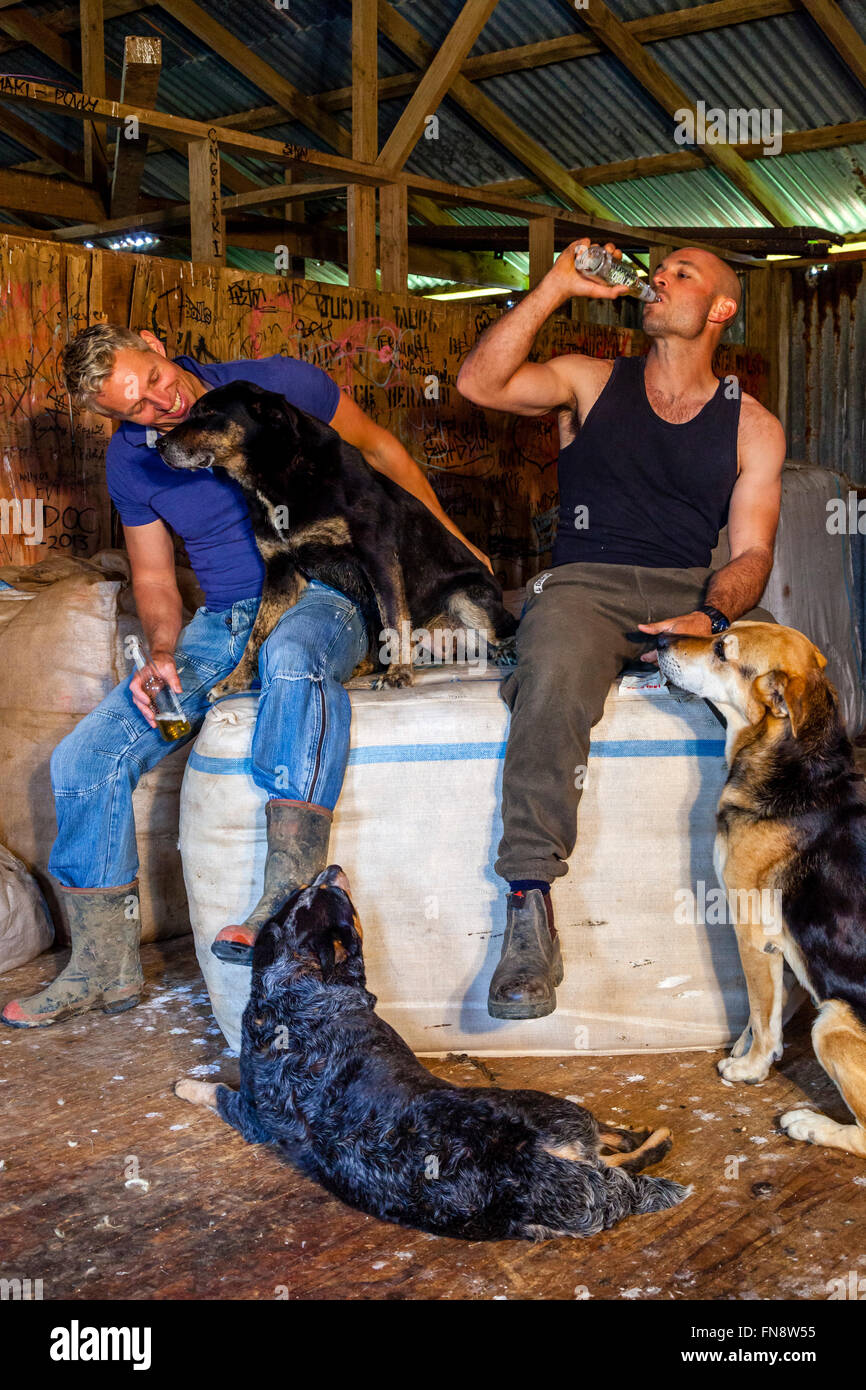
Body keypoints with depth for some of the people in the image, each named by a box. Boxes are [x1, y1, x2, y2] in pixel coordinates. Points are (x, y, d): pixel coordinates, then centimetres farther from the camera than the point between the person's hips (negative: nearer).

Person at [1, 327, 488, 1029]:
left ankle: (289, 897, -48)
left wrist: (452, 541, 10)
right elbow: (154, 578, 12)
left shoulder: (279, 384, -7)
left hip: (327, 590, -4)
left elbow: (378, 447, 7)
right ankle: (103, 967, 1)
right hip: (226, 621, 5)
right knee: (82, 757, -10)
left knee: (292, 656, -44)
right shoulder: (130, 460, 4)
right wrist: (164, 653, -9)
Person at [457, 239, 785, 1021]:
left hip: (695, 597, 2)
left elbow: (752, 551, 6)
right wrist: (559, 285, 2)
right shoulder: (591, 383, 17)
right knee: (555, 672, -36)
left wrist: (712, 617, -15)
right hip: (586, 585, -1)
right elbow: (479, 383, 0)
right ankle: (530, 914, -35)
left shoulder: (752, 427, 16)